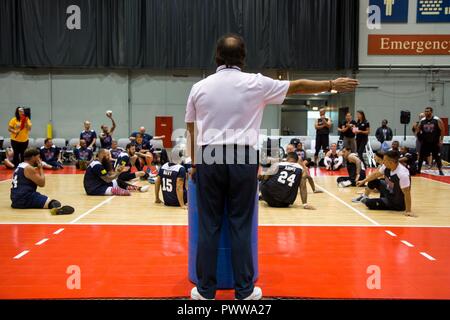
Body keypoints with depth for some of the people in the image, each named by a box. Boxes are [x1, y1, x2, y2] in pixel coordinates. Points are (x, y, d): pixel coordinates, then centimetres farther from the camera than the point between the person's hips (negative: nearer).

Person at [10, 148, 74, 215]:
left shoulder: (20, 166, 20)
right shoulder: (29, 168, -10)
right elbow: (42, 183, -8)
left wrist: (38, 169, 23)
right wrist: (40, 168, 0)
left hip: (16, 200, 10)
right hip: (25, 199, -10)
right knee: (55, 203, -25)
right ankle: (56, 208, -60)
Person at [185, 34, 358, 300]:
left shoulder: (200, 87, 7)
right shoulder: (255, 83, 2)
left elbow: (191, 131, 12)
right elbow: (297, 86, 13)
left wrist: (195, 164, 23)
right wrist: (332, 84, 26)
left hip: (209, 159, 2)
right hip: (243, 160, -1)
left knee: (209, 227, 6)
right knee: (241, 226, 5)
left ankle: (205, 290, 15)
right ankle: (245, 290, 15)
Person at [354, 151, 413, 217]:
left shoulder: (402, 174, -35)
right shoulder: (386, 167, -12)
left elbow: (407, 193, -31)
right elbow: (376, 174, 7)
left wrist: (408, 211, -30)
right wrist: (363, 181, 15)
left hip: (397, 203, -8)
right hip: (389, 192, 8)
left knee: (369, 203, -16)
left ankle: (365, 200, 19)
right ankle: (364, 197, 34)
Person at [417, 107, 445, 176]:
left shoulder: (437, 120, -7)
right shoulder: (422, 121, 2)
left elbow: (442, 130, -3)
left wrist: (441, 140, -7)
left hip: (435, 143, -3)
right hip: (424, 142, 3)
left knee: (437, 157, 1)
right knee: (421, 157, 5)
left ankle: (440, 171, 10)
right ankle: (418, 170, 16)